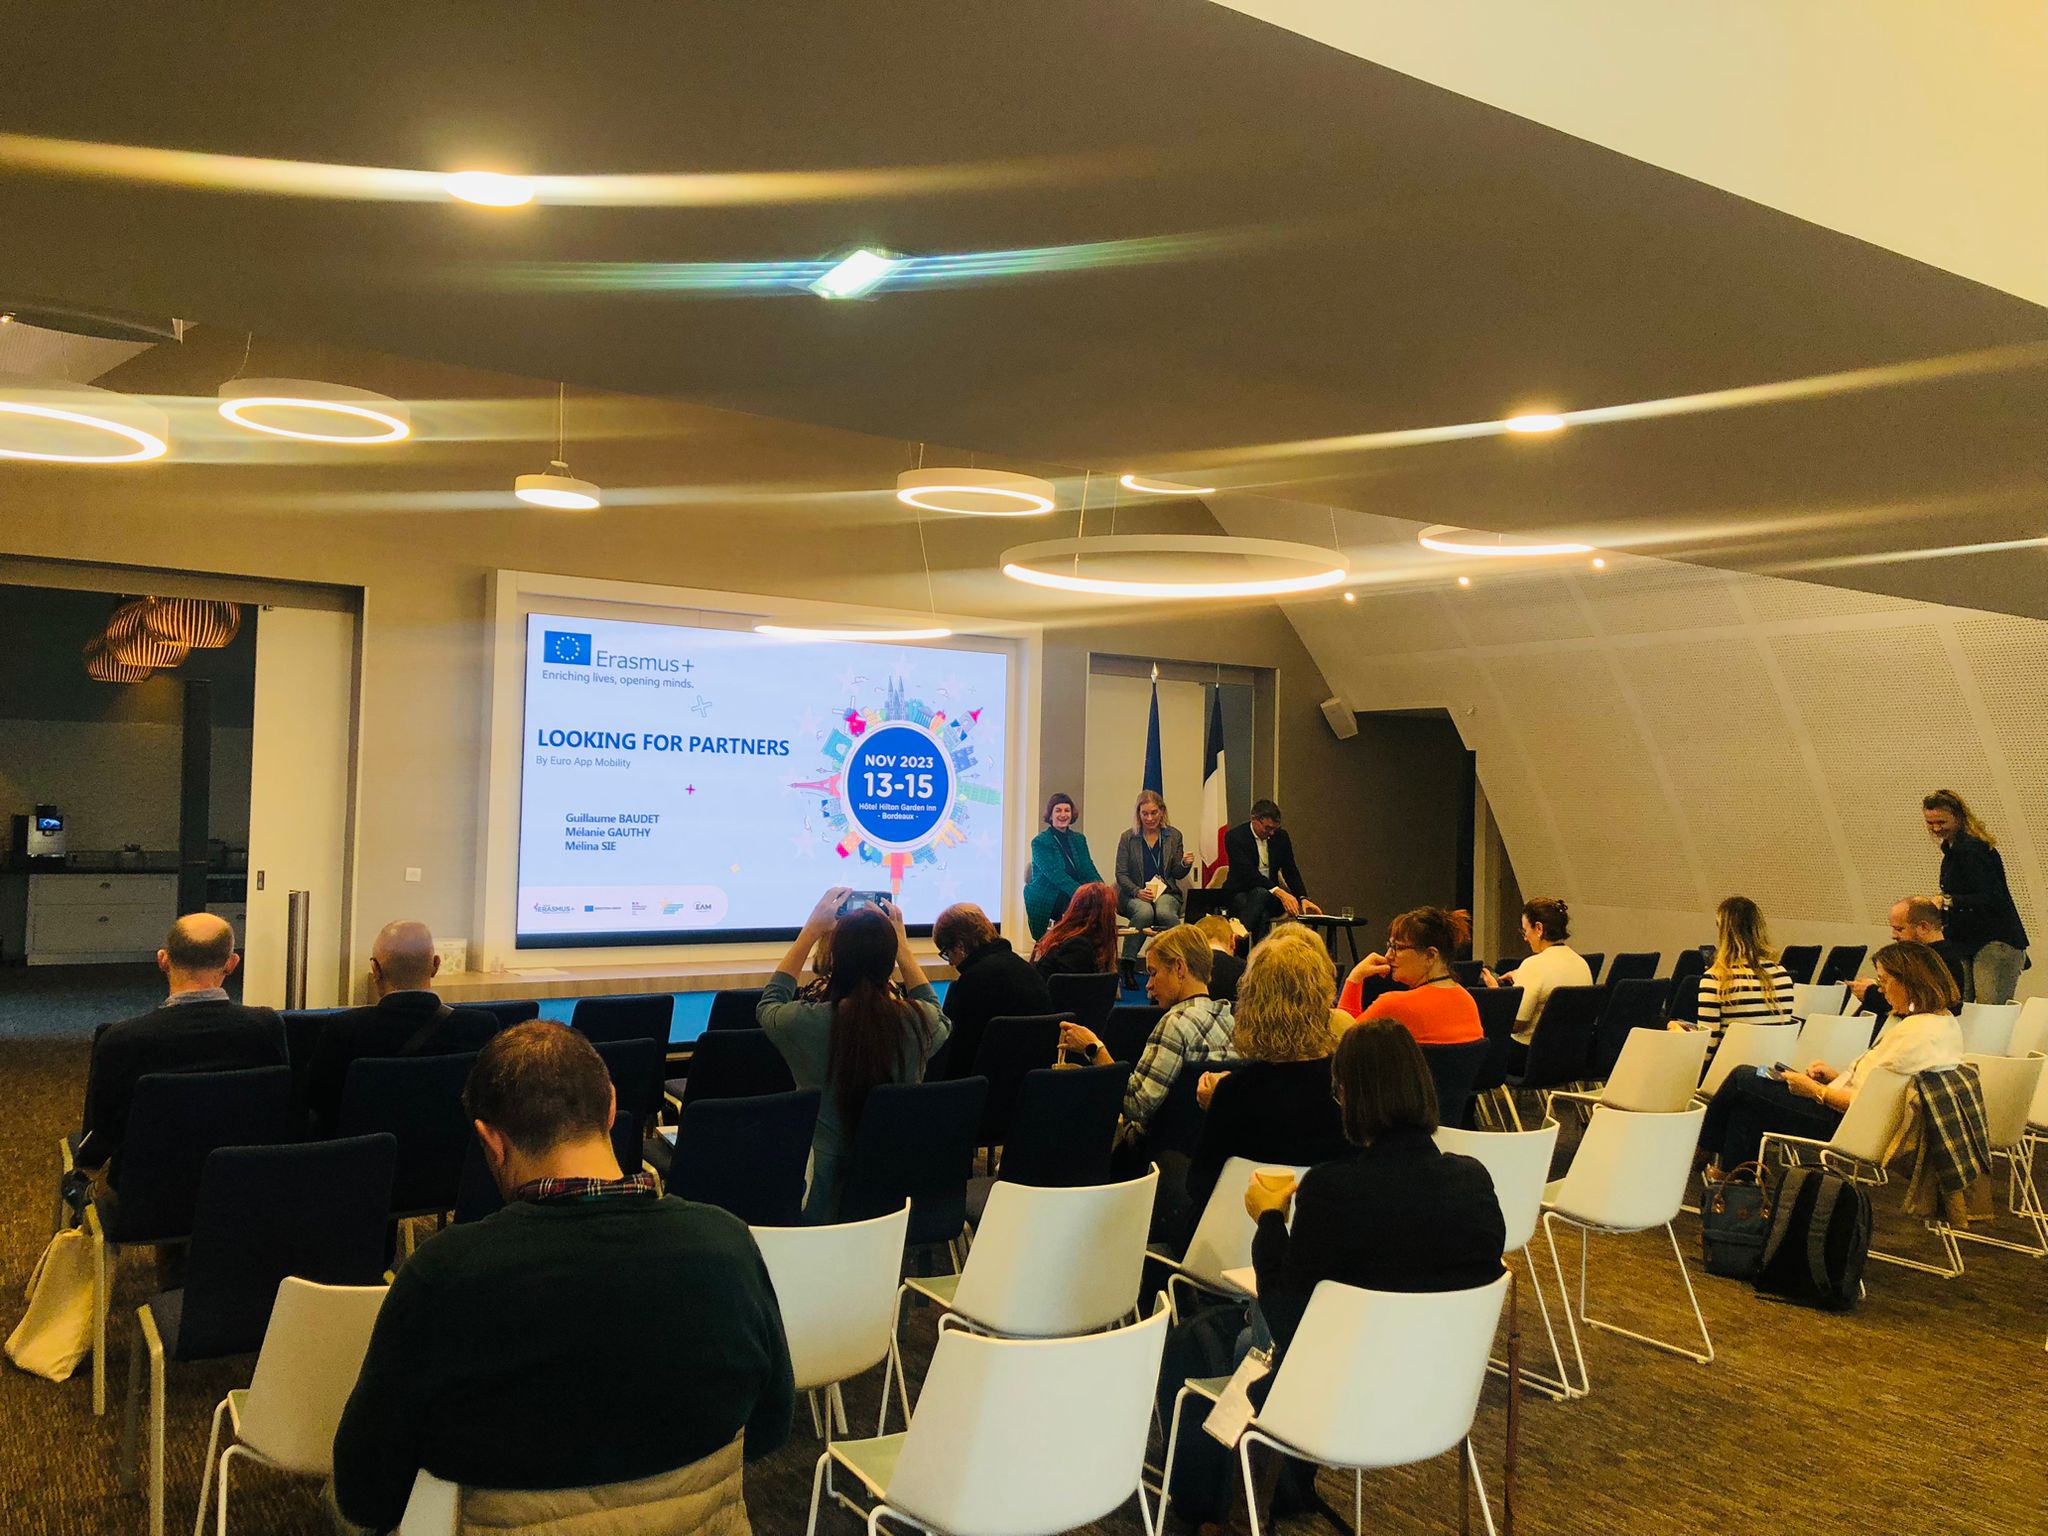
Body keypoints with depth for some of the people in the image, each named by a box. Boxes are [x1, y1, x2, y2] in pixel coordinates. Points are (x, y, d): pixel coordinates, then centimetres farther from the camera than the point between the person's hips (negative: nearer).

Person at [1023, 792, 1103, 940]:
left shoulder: (1079, 839, 17)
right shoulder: (1040, 842, -3)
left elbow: (1088, 869, 7)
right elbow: (1055, 874, -15)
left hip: (1073, 897, 5)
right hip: (1047, 900, -5)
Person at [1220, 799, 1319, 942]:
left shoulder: (1280, 836, 4)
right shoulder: (1235, 836, -12)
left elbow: (1291, 871, 6)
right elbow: (1248, 873, -21)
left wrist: (1303, 898, -12)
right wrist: (1279, 892, -32)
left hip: (1269, 895, 3)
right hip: (1239, 893, -3)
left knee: (1260, 894, -35)